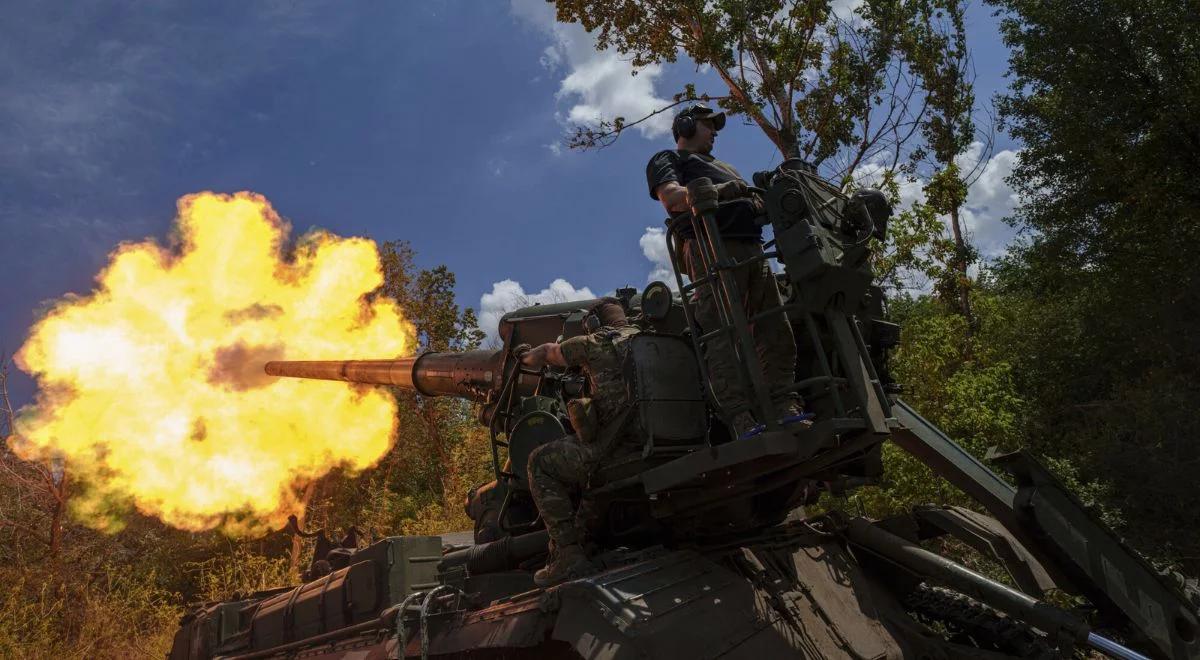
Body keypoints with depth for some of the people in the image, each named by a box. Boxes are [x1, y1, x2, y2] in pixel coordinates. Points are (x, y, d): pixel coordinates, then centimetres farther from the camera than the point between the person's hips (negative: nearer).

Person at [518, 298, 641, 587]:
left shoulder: (592, 344, 2)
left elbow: (547, 353, 19)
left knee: (540, 463, 11)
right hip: (659, 452, 7)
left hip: (613, 454, -7)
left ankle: (569, 555, 2)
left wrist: (528, 356, 42)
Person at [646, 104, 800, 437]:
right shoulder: (667, 159, 19)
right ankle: (743, 422, -26)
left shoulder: (724, 168, 42)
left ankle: (786, 409, -8)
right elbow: (671, 198, -2)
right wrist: (722, 190, -6)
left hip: (752, 248, 8)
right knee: (725, 337, -18)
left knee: (777, 333, -5)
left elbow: (752, 203, 32)